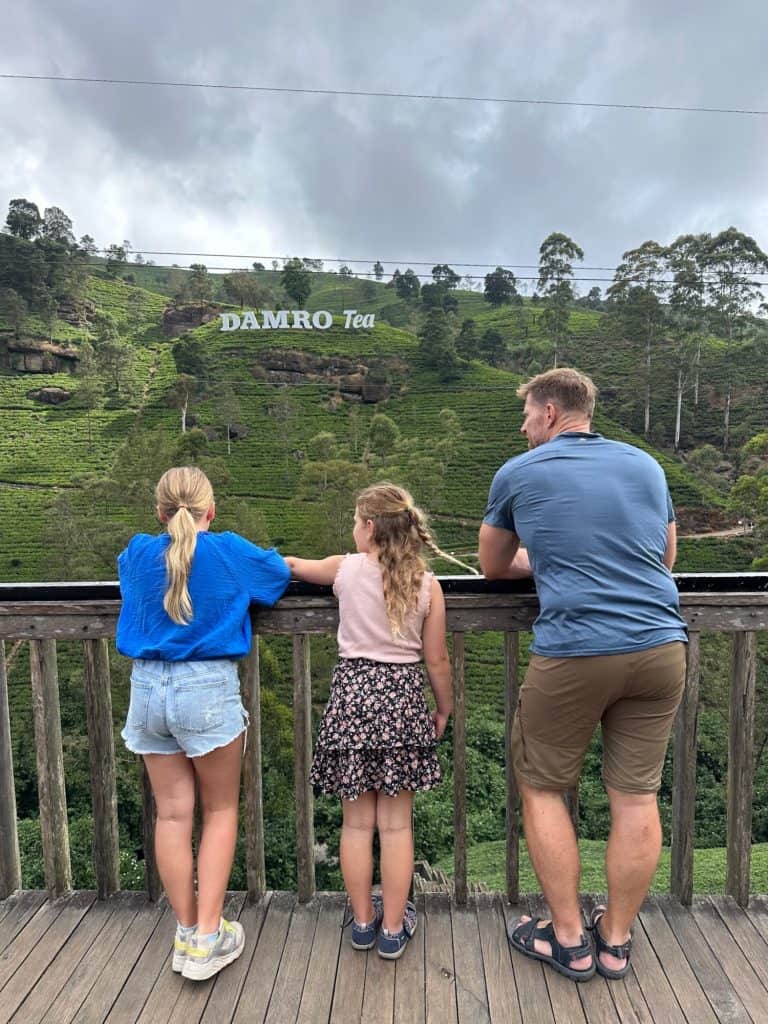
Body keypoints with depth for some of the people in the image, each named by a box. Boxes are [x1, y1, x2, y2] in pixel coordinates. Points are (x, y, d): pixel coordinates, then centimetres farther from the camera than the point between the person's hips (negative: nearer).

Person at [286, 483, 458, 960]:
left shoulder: (345, 568, -5)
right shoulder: (427, 584, -5)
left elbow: (295, 566, 15)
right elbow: (436, 660, -2)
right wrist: (444, 708, 14)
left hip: (352, 692, 0)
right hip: (403, 696, 0)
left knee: (357, 821, 14)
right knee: (396, 823, 11)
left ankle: (363, 921, 30)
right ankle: (393, 928, 25)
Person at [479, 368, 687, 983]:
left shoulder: (518, 474, 3)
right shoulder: (646, 466, 13)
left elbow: (493, 568, 16)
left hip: (575, 652, -4)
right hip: (661, 649, 5)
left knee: (542, 788, 15)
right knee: (636, 797, 13)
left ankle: (569, 941, 26)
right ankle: (616, 942, 30)